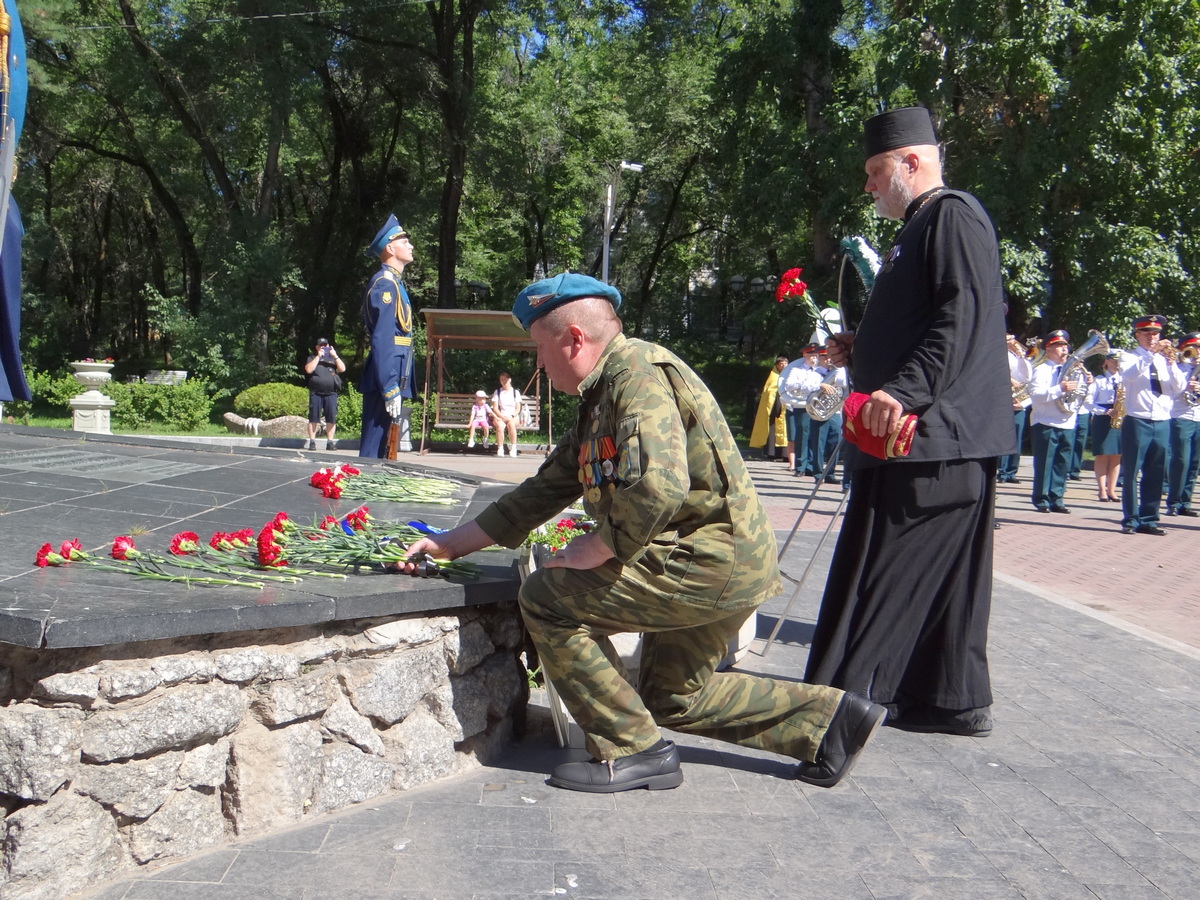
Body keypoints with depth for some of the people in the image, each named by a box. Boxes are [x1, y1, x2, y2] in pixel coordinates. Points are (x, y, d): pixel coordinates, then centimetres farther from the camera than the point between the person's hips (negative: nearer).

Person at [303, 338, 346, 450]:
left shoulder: (334, 358, 19)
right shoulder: (312, 358, 13)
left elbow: (342, 369, 4)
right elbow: (309, 370, -6)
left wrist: (335, 356, -4)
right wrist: (318, 356, -7)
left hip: (331, 393, 2)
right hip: (316, 393, -1)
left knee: (331, 418, -4)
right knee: (314, 418, -4)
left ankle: (330, 442, 0)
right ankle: (312, 442, -3)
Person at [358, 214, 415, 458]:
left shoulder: (393, 283, 20)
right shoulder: (385, 283, -11)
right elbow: (382, 340, -19)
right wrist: (390, 389, -23)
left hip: (393, 380, 10)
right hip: (386, 381, -10)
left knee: (380, 449, 12)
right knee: (373, 452, -7)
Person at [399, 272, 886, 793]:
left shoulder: (638, 372, -16)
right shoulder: (600, 398, 17)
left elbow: (657, 488, -31)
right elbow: (544, 491, 20)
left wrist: (592, 551, -16)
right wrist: (450, 544, 18)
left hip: (711, 563, -11)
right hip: (722, 568, 11)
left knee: (546, 597, -10)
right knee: (672, 699, 22)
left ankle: (631, 751, -3)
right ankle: (830, 717, 24)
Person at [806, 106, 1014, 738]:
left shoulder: (954, 216, -8)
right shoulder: (918, 229, 24)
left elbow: (964, 318, -21)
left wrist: (903, 391, -28)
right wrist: (862, 349, 15)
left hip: (938, 434, -10)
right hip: (915, 435, 10)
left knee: (890, 569, -7)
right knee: (941, 573, 12)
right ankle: (956, 701, 19)